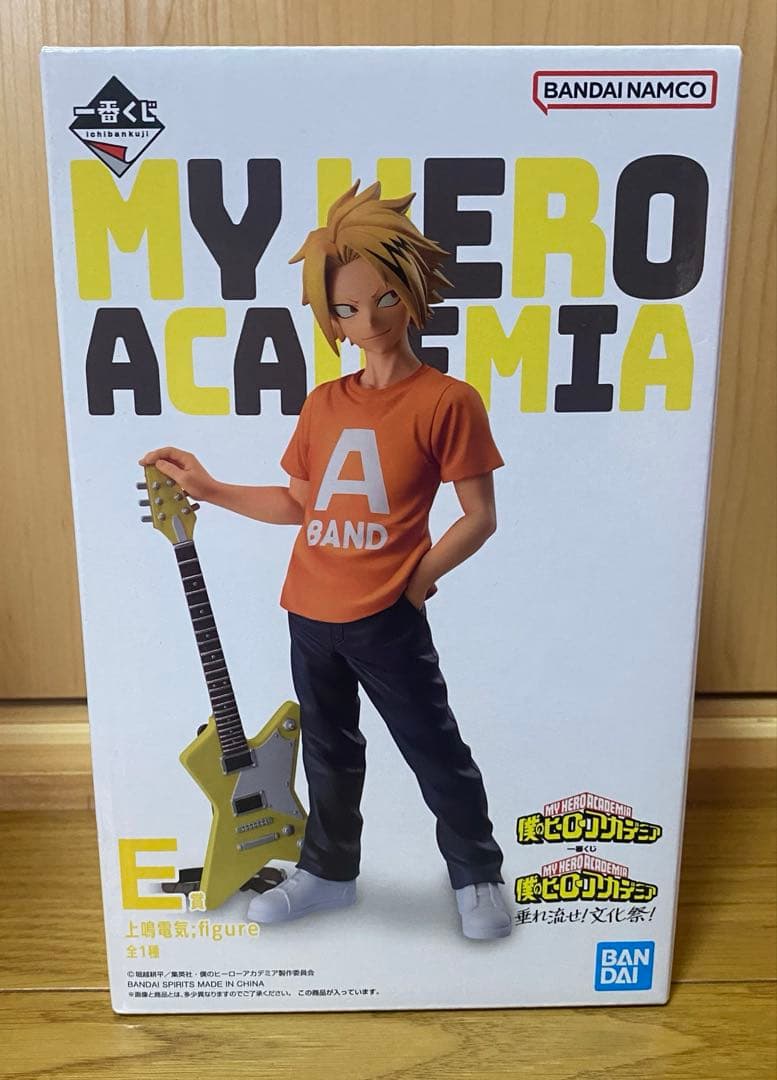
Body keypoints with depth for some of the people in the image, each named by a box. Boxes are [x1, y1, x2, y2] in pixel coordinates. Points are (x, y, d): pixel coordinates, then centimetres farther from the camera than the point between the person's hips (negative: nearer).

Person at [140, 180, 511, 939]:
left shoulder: (446, 399, -11)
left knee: (434, 750, 9)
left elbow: (479, 517, -8)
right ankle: (328, 872, 40)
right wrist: (208, 489, 10)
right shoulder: (323, 404, 7)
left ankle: (477, 875, 33)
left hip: (386, 620, -5)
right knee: (329, 750, 20)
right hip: (310, 615, 6)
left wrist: (417, 579, -10)